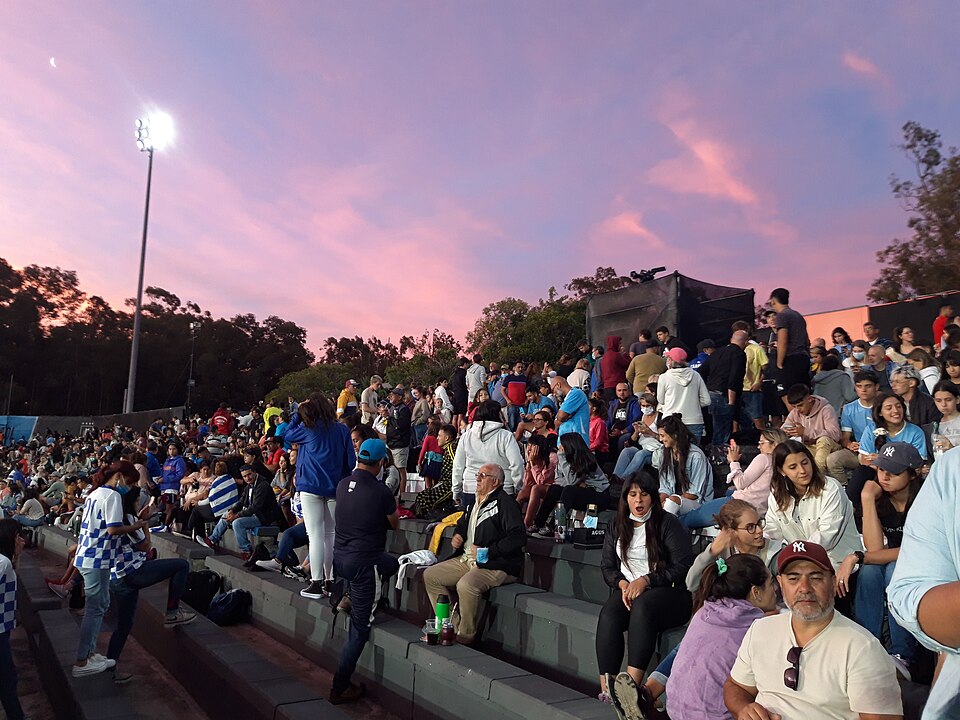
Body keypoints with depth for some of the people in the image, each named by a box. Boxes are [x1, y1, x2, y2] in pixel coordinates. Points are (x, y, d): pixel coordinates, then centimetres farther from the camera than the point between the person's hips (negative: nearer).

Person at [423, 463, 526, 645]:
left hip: (497, 566, -9)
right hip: (467, 560, 10)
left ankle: (466, 636, -13)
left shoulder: (505, 503, -11)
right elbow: (462, 523, 37)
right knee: (430, 575, 2)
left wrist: (487, 552, -21)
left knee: (466, 585, -35)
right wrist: (458, 535, 13)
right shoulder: (476, 503, 18)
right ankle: (452, 627, 4)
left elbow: (518, 536, -22)